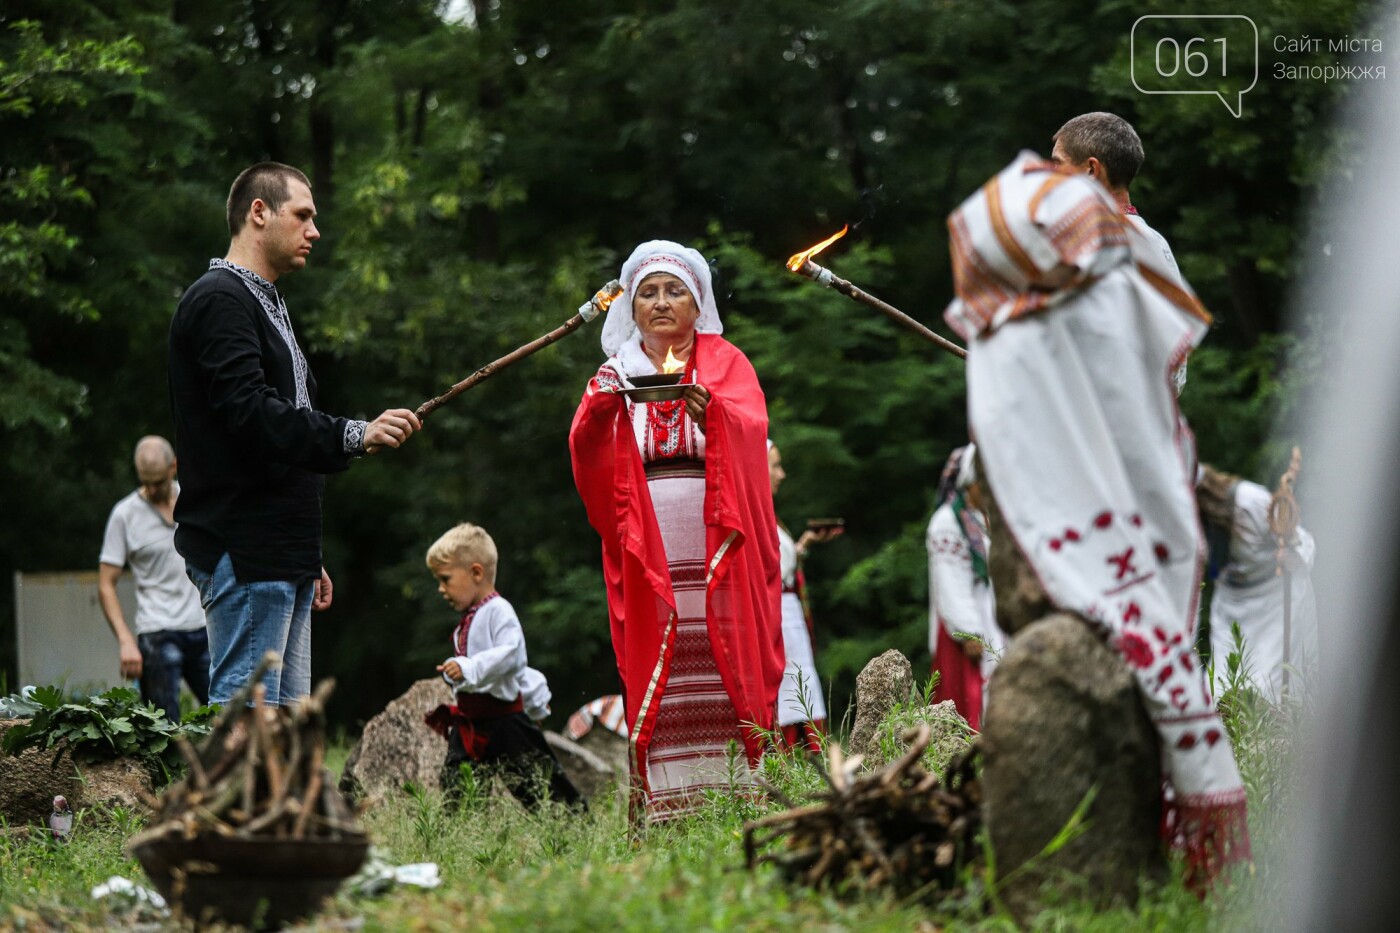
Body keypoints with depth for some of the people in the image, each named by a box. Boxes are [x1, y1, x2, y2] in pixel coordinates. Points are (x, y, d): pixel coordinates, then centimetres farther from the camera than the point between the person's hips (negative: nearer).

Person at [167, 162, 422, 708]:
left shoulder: (266, 305, 24)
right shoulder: (219, 300, -9)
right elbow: (250, 413, -23)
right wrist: (352, 437, -30)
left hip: (280, 556, 10)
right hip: (245, 556, -10)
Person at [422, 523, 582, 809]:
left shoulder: (498, 611, -13)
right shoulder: (468, 621, 16)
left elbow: (511, 655, -29)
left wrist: (469, 668, -37)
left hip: (502, 717, -9)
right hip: (470, 720, 9)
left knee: (531, 784, -3)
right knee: (454, 782, 2)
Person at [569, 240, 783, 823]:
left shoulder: (725, 364, 12)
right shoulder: (616, 374, 16)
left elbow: (751, 434, -7)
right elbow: (586, 450, -1)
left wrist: (711, 411, -28)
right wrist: (600, 410, -22)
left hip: (717, 554, -1)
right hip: (648, 557, 1)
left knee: (726, 675, -8)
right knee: (656, 685, -8)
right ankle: (663, 808, -10)